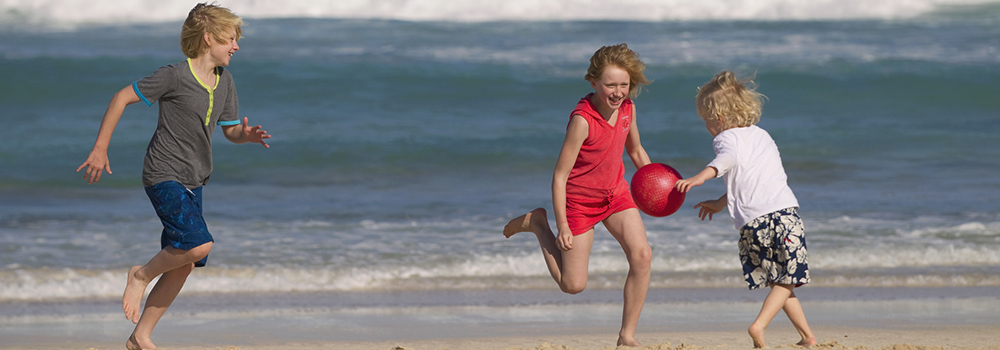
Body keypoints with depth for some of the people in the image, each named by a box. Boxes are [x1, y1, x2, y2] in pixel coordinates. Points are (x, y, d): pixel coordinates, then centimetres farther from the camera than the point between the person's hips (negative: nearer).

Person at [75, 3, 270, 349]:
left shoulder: (225, 82, 8)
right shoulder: (175, 76, -14)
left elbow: (231, 130, 16)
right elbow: (122, 98, -8)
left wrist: (247, 135, -9)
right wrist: (100, 149, -8)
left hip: (192, 183, 8)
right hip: (164, 176, -8)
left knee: (183, 266, 7)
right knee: (199, 244, -25)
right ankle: (142, 275, 1)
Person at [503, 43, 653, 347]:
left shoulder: (627, 109, -8)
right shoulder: (582, 120, -28)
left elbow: (635, 150, 14)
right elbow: (559, 176, -23)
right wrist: (562, 227, -22)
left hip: (616, 193, 5)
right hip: (580, 200, -5)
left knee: (641, 255, -16)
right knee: (573, 285, 2)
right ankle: (537, 224, 26)